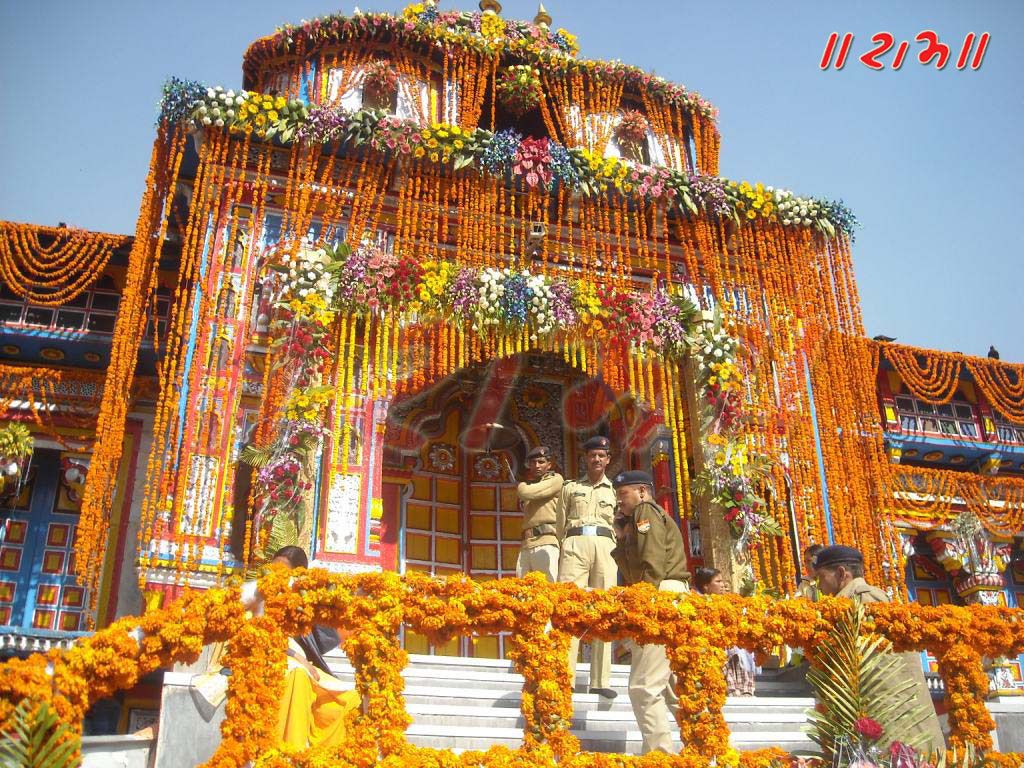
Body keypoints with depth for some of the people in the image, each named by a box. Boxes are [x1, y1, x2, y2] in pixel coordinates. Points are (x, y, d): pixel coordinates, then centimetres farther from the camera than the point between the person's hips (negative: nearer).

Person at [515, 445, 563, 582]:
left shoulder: (555, 479, 4)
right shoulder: (529, 484, 26)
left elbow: (526, 493, -8)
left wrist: (520, 486, 12)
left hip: (545, 542, -7)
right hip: (526, 545, 7)